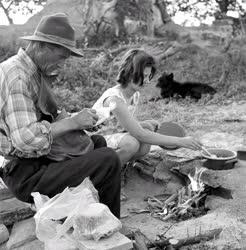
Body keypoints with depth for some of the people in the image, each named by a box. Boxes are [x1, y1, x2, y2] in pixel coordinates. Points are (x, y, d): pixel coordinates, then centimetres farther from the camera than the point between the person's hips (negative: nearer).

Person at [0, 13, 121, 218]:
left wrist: (76, 120, 1)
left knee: (98, 142, 19)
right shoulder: (17, 77, -20)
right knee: (109, 160, -21)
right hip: (27, 176, -11)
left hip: (38, 160, 11)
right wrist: (72, 122, -22)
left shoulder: (34, 73, 11)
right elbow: (25, 139, -30)